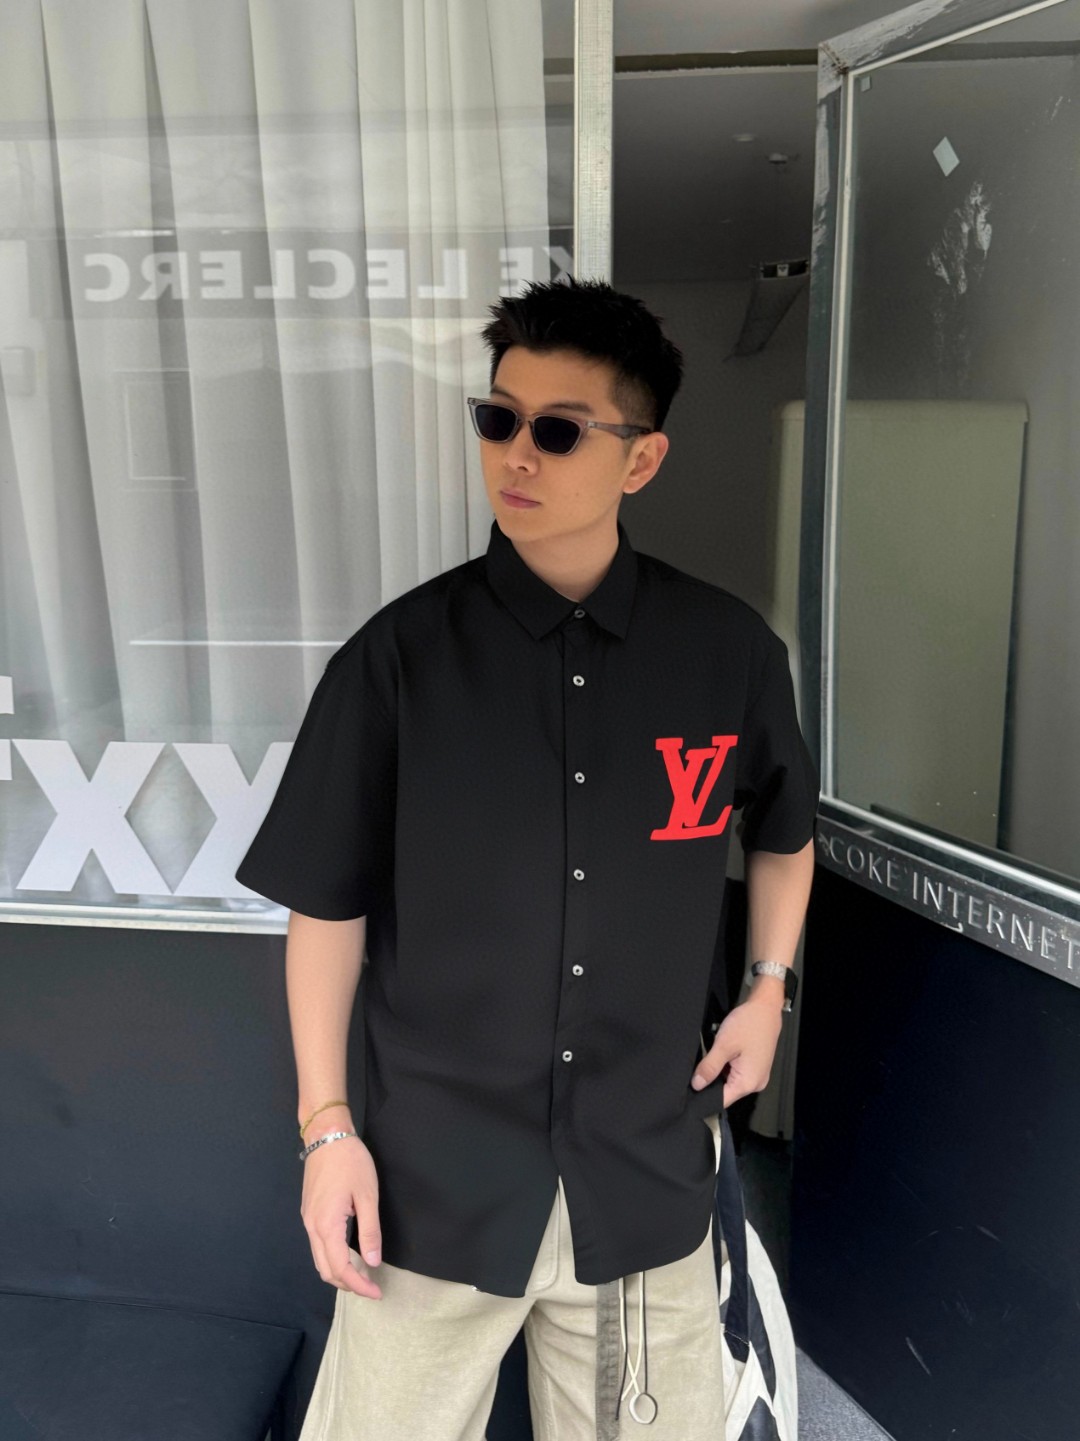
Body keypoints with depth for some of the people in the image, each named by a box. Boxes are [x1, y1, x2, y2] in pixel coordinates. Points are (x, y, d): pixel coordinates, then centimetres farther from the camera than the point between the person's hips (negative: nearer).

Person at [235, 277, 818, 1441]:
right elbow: (328, 906, -3)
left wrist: (768, 993, 5)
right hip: (436, 1175, -1)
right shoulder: (399, 657, -10)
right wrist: (327, 1126, -4)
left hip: (649, 1171, 2)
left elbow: (783, 832, 14)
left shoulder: (731, 652, -5)